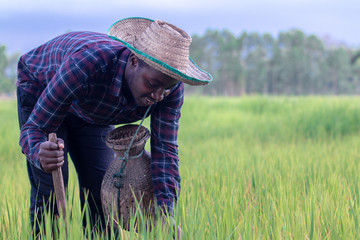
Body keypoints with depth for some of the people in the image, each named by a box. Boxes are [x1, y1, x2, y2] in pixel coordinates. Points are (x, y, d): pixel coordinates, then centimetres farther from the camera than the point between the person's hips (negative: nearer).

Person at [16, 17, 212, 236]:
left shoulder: (171, 85, -31)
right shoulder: (89, 63, -46)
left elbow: (165, 150, -28)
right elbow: (33, 129, -39)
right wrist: (42, 155, -64)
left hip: (94, 114, 4)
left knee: (102, 190, -3)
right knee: (51, 189, -15)